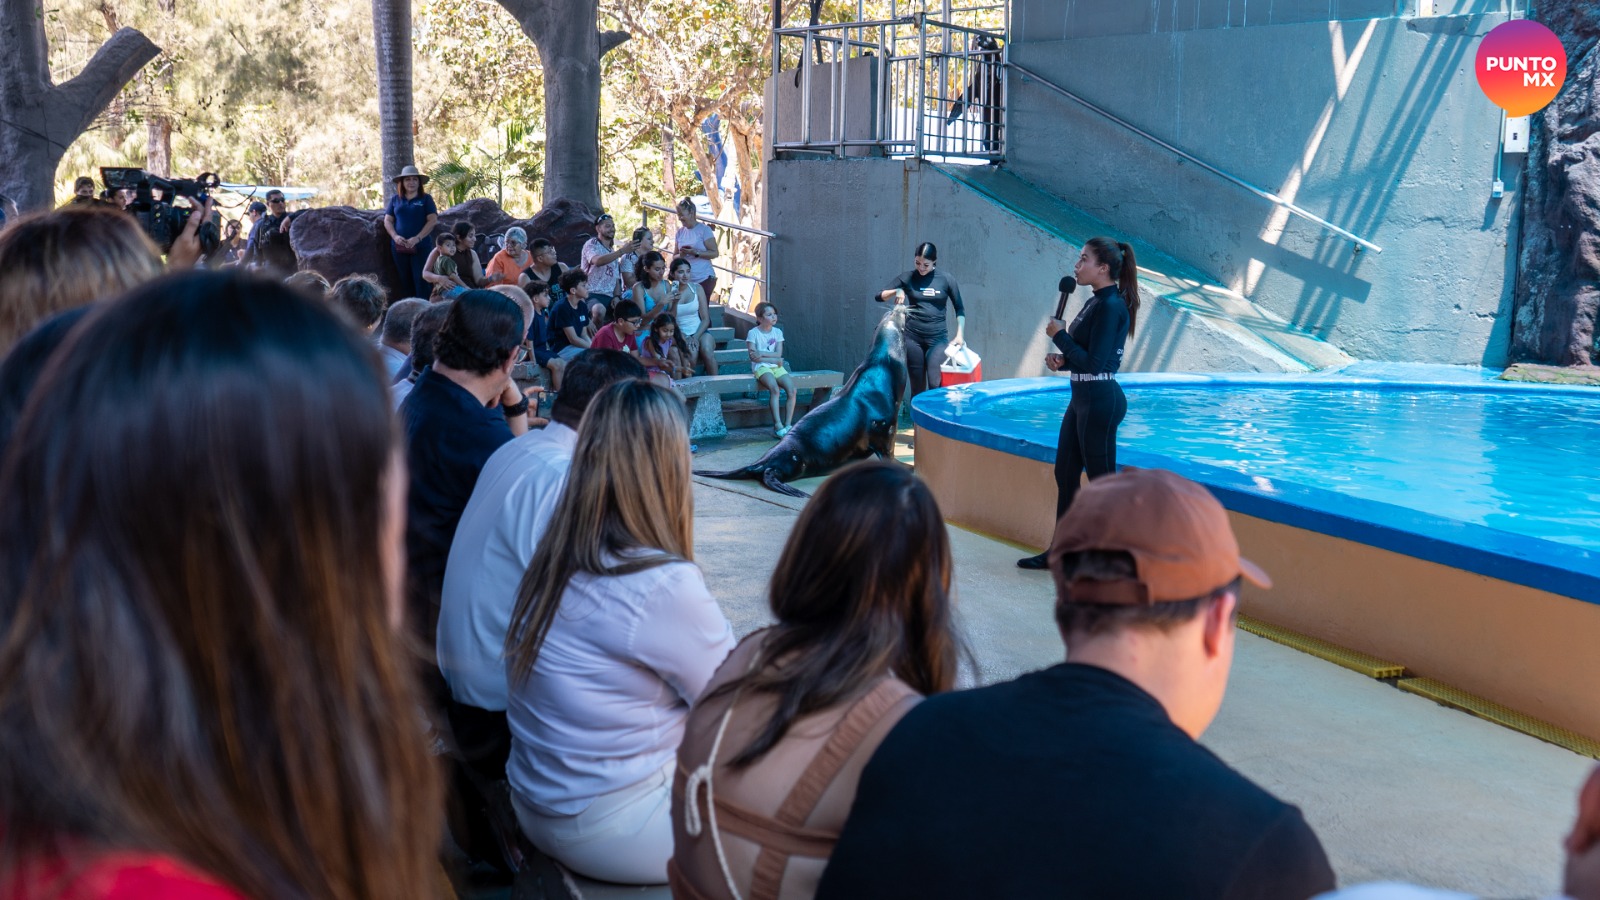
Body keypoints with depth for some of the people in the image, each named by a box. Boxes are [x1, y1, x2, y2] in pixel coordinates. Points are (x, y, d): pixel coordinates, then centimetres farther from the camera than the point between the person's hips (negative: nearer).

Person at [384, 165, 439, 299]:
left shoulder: (426, 199, 4)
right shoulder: (395, 199, 12)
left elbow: (432, 220, -5)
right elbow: (387, 220, 10)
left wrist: (417, 238, -16)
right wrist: (395, 236, -10)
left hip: (421, 246, -3)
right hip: (399, 246, 3)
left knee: (421, 280, -9)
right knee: (405, 280, 4)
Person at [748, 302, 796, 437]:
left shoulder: (778, 332, 10)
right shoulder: (753, 333, -3)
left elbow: (778, 354, -1)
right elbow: (753, 357, -11)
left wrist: (761, 353, -13)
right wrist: (773, 359, -11)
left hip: (776, 367, 5)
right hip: (761, 367, -5)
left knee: (792, 389, -21)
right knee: (774, 388, -33)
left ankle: (788, 424, -16)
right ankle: (778, 425, -32)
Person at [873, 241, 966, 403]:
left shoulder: (946, 280, 0)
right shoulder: (907, 277, 2)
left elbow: (960, 309, 9)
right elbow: (878, 296, 2)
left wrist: (960, 335, 1)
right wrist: (896, 291, -16)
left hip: (938, 338, -1)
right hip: (913, 337, 1)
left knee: (936, 385, -11)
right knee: (917, 388, 4)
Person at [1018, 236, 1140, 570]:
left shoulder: (1111, 307, -17)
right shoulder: (1095, 304, 12)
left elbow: (1094, 363, -22)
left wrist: (1059, 335, -14)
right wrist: (1062, 361, 2)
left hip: (1100, 401, -10)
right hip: (1082, 398, 10)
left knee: (1101, 480, -3)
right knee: (1065, 473, 15)